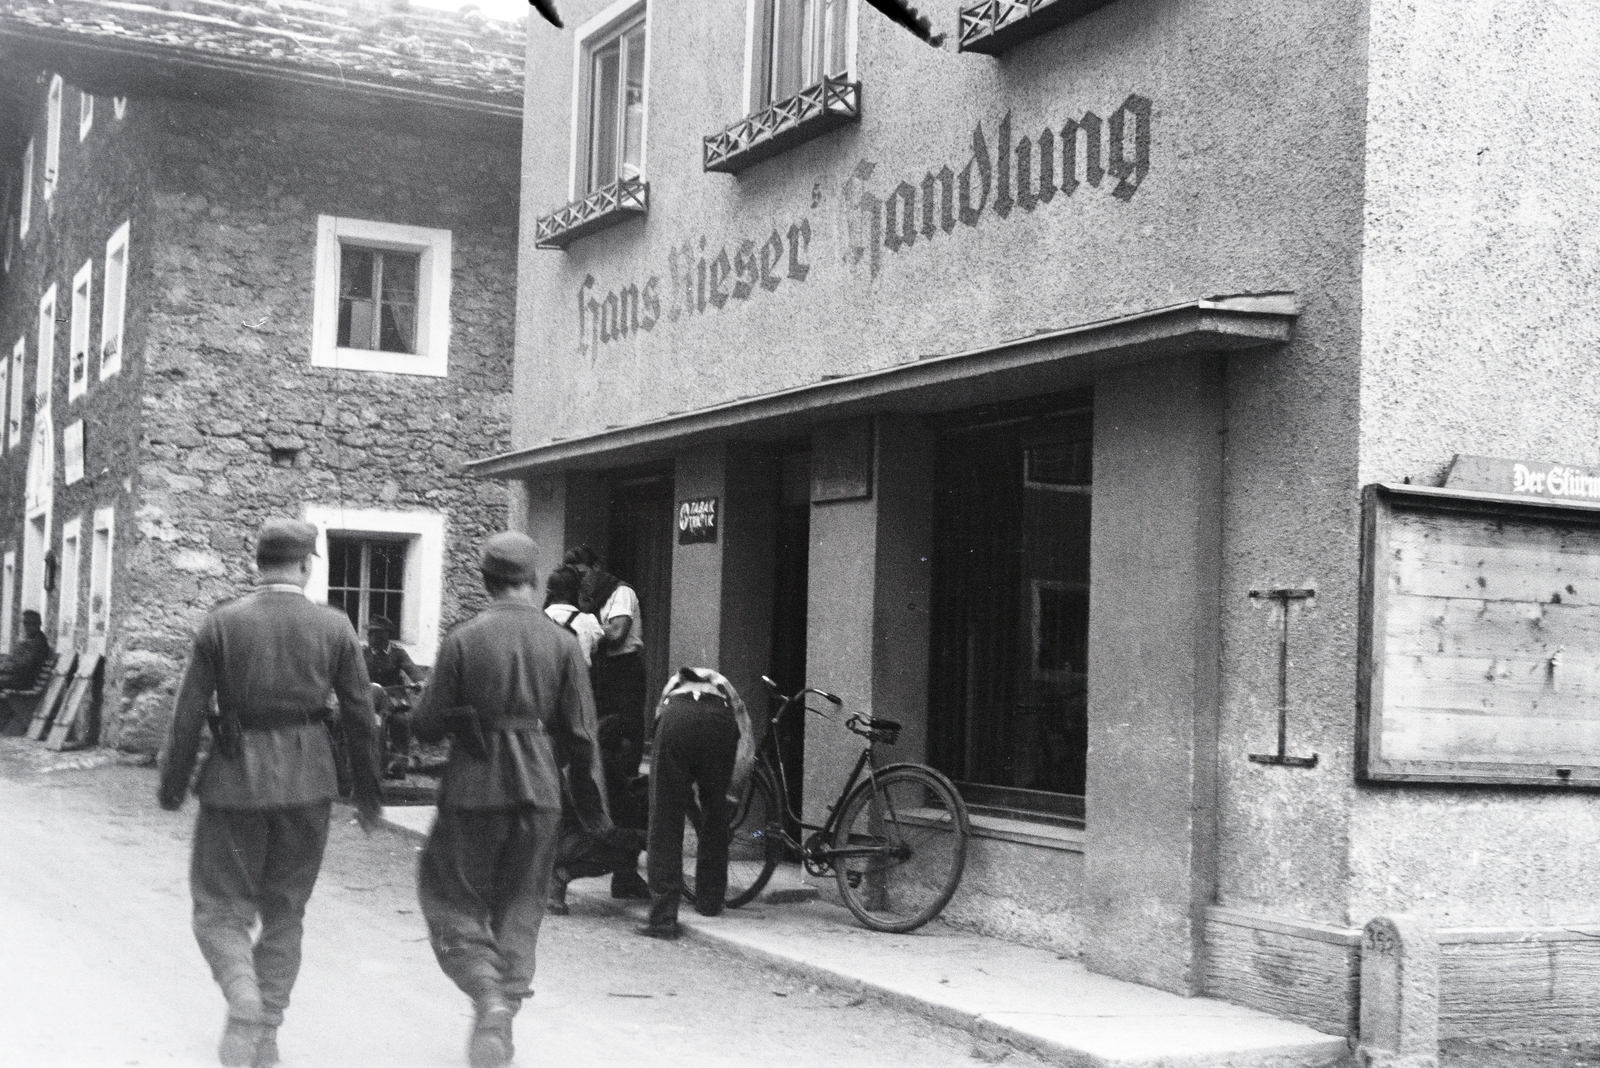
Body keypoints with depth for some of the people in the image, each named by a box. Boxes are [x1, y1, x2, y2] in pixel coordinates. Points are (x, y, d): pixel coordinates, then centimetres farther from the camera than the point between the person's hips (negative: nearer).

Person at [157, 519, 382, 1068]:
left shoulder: (221, 622, -4)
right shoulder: (334, 627, -2)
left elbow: (188, 714, -3)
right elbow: (361, 716, 1)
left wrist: (172, 785, 8)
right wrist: (367, 792, 11)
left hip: (236, 781, -1)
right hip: (306, 782, 2)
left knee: (221, 909, 9)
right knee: (283, 913, 15)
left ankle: (243, 1001, -16)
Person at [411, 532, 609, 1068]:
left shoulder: (463, 640, -7)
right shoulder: (562, 643, -2)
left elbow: (427, 724, -5)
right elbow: (580, 734, 0)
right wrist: (593, 806, 9)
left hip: (473, 787, -2)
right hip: (538, 789, 2)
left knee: (453, 898, 11)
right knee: (519, 905, 15)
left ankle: (488, 996, -9)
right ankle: (503, 1018, 17)